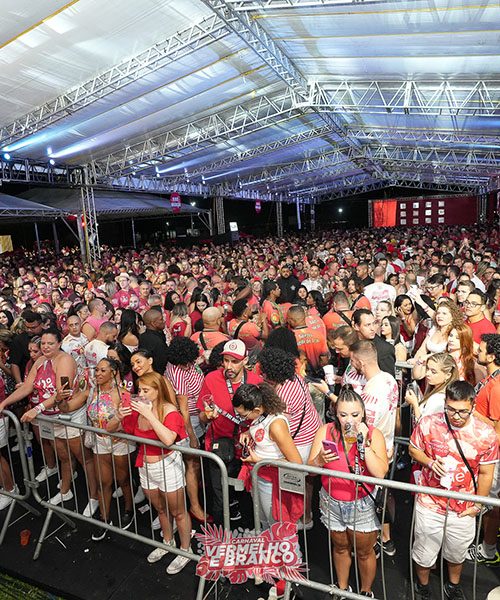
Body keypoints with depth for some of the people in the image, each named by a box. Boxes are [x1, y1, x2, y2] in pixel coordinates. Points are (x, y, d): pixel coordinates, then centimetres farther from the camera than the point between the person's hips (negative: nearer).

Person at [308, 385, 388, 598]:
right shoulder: (326, 431, -14)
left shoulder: (374, 434, -17)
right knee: (340, 547, 25)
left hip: (363, 504, -1)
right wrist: (320, 460, -33)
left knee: (364, 552, 20)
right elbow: (309, 468, -11)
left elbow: (380, 473, -27)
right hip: (332, 503, 2)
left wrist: (364, 443, -32)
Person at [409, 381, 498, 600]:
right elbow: (413, 450, -1)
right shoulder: (428, 424, -18)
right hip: (429, 503, -1)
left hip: (463, 509, 1)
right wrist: (430, 462, -20)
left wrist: (477, 505, 0)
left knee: (457, 553, 26)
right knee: (423, 552, 18)